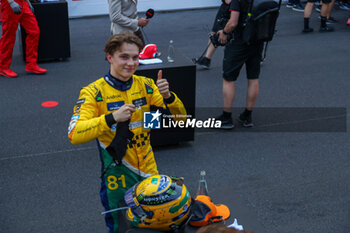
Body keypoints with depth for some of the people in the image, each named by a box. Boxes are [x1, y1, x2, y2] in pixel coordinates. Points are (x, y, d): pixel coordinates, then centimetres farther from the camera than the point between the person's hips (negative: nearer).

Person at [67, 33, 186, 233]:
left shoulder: (145, 85, 1)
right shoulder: (94, 92, -11)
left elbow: (179, 118, -1)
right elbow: (74, 134, -23)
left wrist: (167, 96, -21)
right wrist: (112, 118, -34)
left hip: (149, 173, 4)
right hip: (117, 179, -4)